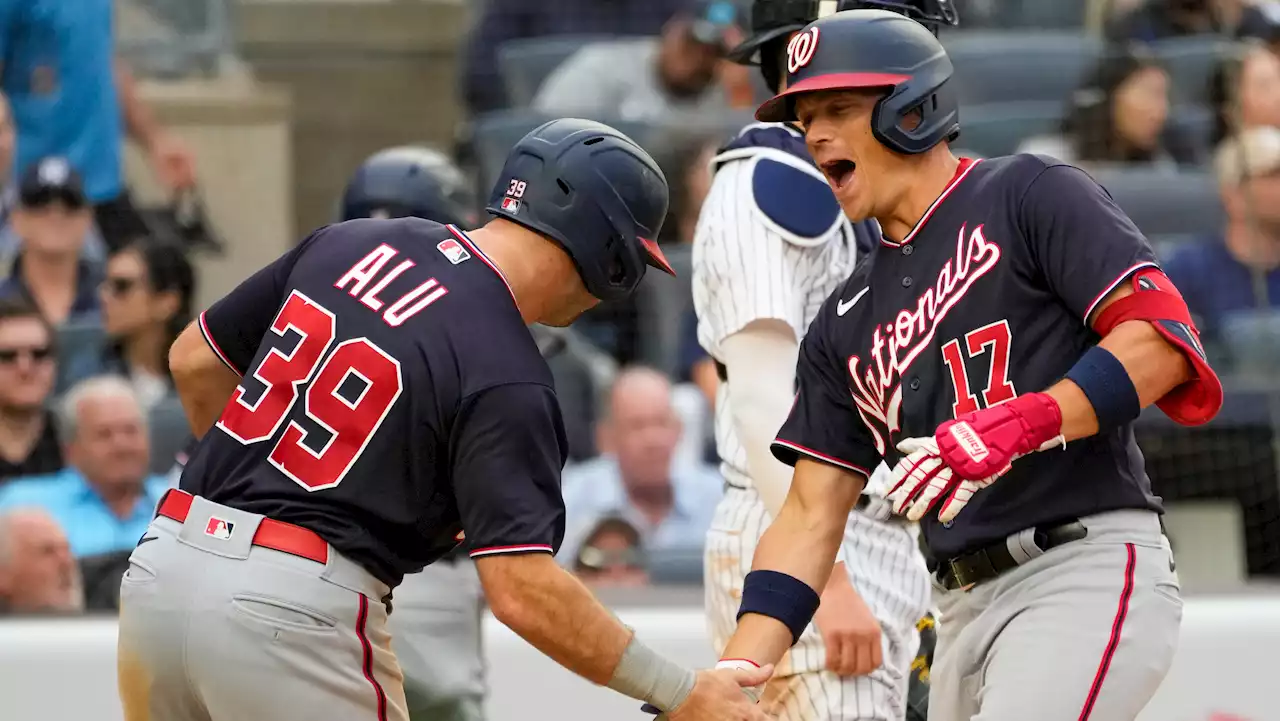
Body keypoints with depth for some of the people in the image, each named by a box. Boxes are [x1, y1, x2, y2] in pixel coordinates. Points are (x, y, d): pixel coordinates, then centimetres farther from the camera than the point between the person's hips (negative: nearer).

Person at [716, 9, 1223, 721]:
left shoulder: (1028, 196, 1)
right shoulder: (844, 325, 20)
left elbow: (1162, 342, -10)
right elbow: (812, 517, 15)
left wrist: (1019, 424, -23)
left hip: (1091, 569, -7)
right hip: (966, 607, 7)